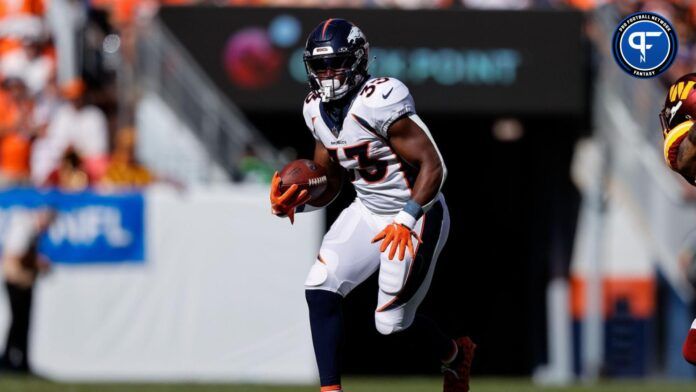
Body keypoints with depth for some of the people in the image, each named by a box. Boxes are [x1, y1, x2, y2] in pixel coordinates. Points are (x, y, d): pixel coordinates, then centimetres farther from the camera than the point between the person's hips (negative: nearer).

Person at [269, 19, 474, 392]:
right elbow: (329, 183, 10)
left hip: (416, 213, -8)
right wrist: (293, 204, -9)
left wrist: (406, 220, -33)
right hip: (367, 212, 8)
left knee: (392, 321, 0)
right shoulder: (318, 110, 0)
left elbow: (432, 166, -26)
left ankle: (455, 355, 32)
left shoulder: (379, 102, -26)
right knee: (320, 290, -9)